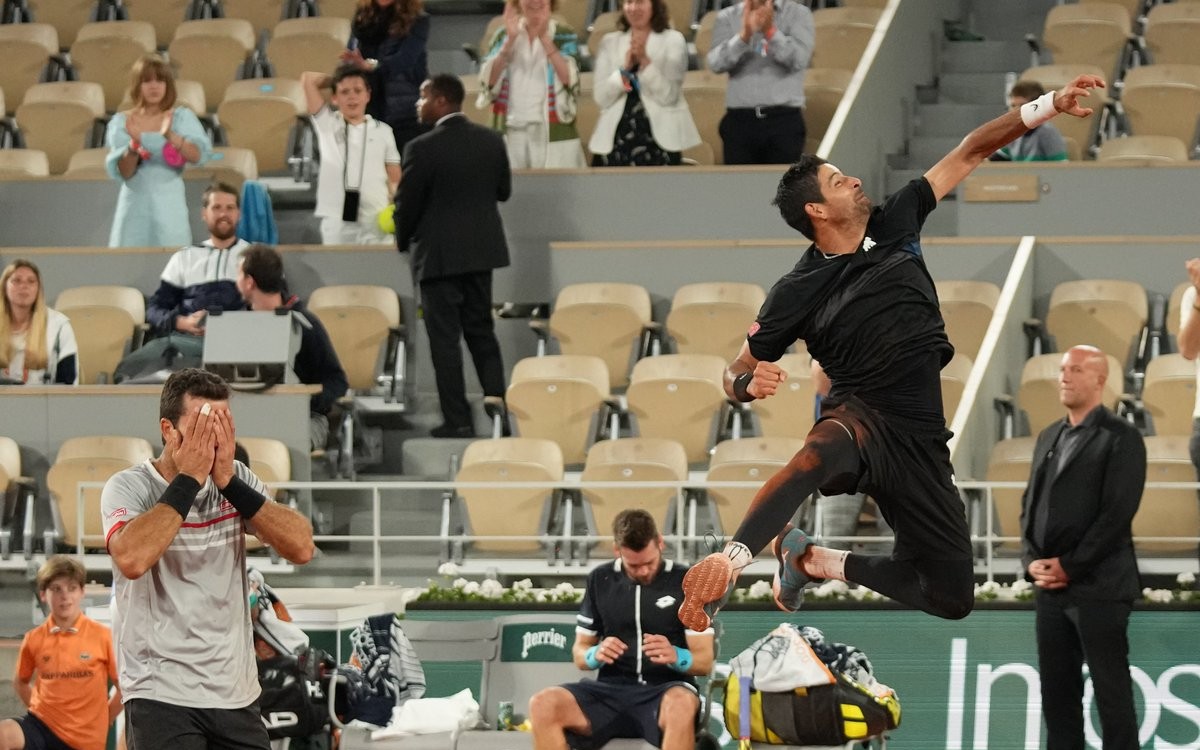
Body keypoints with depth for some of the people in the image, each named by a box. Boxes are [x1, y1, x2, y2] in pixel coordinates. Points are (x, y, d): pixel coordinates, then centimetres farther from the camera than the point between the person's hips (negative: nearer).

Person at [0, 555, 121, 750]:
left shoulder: (102, 636, -6)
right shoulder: (34, 639, 2)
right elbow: (21, 682, 20)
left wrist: (102, 720, 2)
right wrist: (39, 711, 9)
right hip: (43, 725, 1)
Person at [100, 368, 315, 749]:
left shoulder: (238, 481, 6)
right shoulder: (128, 487, -7)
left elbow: (301, 547, -7)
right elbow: (132, 559, -27)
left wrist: (229, 481, -14)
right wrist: (188, 479, -19)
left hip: (237, 694, 5)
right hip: (162, 698, -5)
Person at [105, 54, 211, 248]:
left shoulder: (181, 117, 3)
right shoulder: (121, 122, 4)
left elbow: (197, 155, -12)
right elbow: (123, 173, -2)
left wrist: (170, 136, -27)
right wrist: (134, 146, -20)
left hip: (169, 205, -1)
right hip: (135, 204, 1)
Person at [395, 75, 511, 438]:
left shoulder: (423, 149, -17)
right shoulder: (491, 141, 1)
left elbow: (407, 203, -11)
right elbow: (504, 190, 11)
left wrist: (403, 242, 7)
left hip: (440, 254, -6)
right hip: (482, 248, 6)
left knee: (445, 338, 1)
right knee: (482, 331, 16)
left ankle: (458, 419, 0)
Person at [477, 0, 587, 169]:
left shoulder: (564, 35, 3)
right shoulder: (504, 34, 9)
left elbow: (569, 79, -13)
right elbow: (488, 80, -4)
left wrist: (545, 38, -18)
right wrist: (510, 39, -12)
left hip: (553, 132, -2)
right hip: (510, 131, 2)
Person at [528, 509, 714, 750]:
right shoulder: (600, 580, 11)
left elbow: (704, 661, 1)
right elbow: (579, 654, 16)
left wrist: (675, 656, -23)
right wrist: (595, 655, -9)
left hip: (666, 691, -3)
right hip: (611, 690, 3)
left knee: (680, 706, -41)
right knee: (542, 705, -26)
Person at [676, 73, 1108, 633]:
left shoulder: (894, 225, 10)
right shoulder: (796, 292, -1)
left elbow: (969, 154, 14)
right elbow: (736, 374, 6)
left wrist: (1051, 104, 7)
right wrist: (751, 384, -19)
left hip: (920, 441, 6)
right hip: (862, 419, -6)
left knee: (952, 599, 6)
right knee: (822, 454, -46)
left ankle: (815, 560, 20)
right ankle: (727, 564, -52)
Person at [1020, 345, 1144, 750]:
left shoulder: (1121, 438, -6)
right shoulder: (1049, 438, 17)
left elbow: (1118, 512, -13)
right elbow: (1030, 504, 17)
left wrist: (1069, 566, -14)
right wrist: (1032, 560, 0)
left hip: (1099, 587, -7)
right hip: (1050, 586, 7)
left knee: (1111, 690, -4)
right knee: (1057, 689, 8)